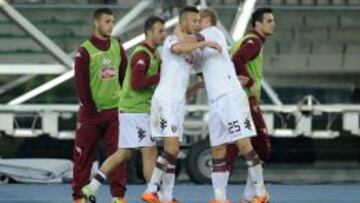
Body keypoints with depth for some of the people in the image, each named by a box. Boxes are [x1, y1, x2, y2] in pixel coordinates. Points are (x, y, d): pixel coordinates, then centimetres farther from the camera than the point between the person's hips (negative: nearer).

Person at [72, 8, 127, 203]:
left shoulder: (117, 47, 8)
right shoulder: (85, 50, -7)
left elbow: (125, 76, 13)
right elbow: (80, 83, -9)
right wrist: (90, 109, -11)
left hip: (115, 110, 4)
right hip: (91, 112, -4)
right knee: (84, 155, 1)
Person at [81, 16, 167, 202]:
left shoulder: (154, 54, 15)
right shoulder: (142, 54, -16)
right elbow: (136, 83, -25)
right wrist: (161, 77, -21)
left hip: (140, 110, 10)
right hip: (135, 111, -10)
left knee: (124, 153, 12)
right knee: (150, 151, -7)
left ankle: (91, 188, 15)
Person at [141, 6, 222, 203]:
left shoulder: (191, 48, 21)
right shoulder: (171, 40, -5)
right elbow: (177, 48, -31)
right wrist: (204, 43, -30)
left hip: (178, 103, 9)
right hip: (165, 100, -9)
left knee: (173, 151, 6)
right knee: (171, 148, -18)